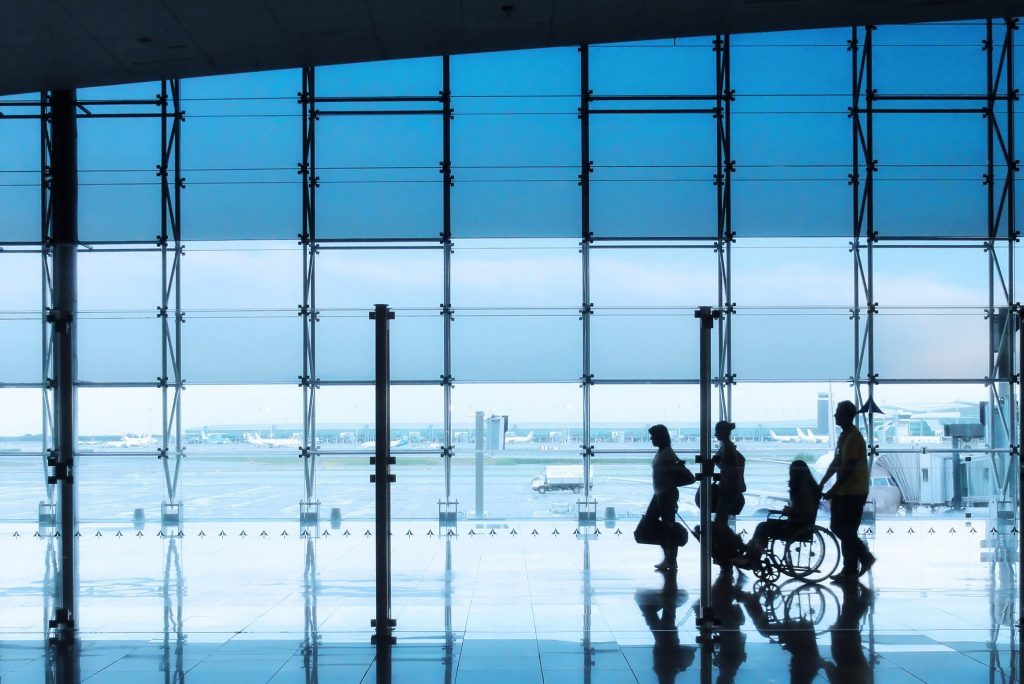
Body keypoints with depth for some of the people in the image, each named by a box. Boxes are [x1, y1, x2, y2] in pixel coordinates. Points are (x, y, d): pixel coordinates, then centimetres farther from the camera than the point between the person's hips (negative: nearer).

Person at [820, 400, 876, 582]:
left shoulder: (854, 437, -17)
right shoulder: (843, 436, 13)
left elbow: (849, 468, -22)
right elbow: (835, 463, 18)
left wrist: (833, 490, -21)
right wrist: (821, 484, 14)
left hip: (854, 492, -9)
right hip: (843, 491, 9)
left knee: (847, 532, -3)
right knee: (838, 528, 13)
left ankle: (850, 571, 6)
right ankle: (865, 556, 23)